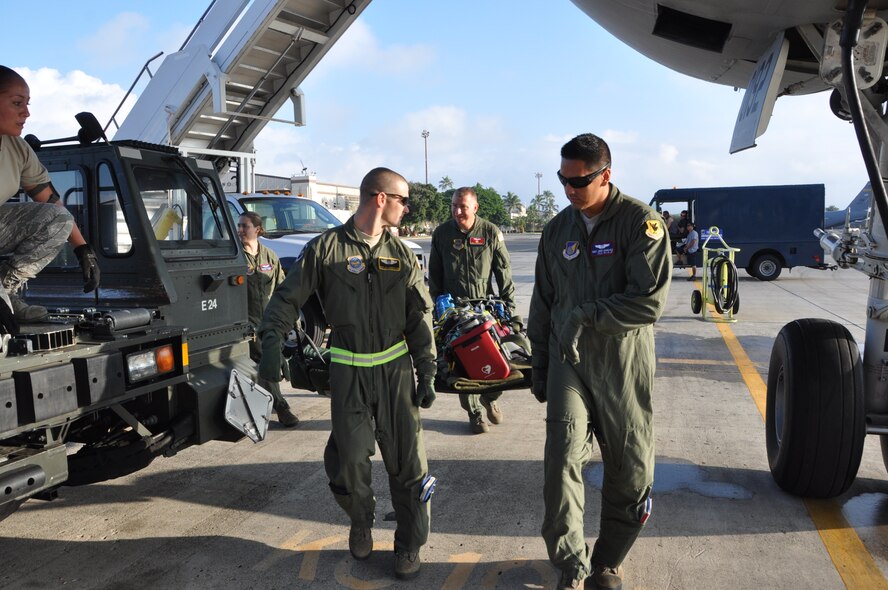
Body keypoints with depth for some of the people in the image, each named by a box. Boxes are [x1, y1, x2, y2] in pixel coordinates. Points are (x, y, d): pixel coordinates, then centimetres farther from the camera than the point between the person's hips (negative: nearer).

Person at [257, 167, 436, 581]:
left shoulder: (401, 254, 5)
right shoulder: (326, 248, -4)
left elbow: (420, 316, 4)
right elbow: (287, 298, -2)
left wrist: (426, 372, -2)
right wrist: (271, 344, -17)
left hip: (395, 367, 2)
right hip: (348, 369, -2)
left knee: (406, 458, 4)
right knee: (349, 457, 1)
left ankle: (409, 543, 23)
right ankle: (361, 522, 33)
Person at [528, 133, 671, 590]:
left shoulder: (641, 221, -7)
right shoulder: (557, 229, 8)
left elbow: (649, 301, -16)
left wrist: (586, 316, -16)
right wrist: (539, 368, 15)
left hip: (624, 366, -2)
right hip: (568, 363, 3)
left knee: (630, 472, 8)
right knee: (561, 462, -8)